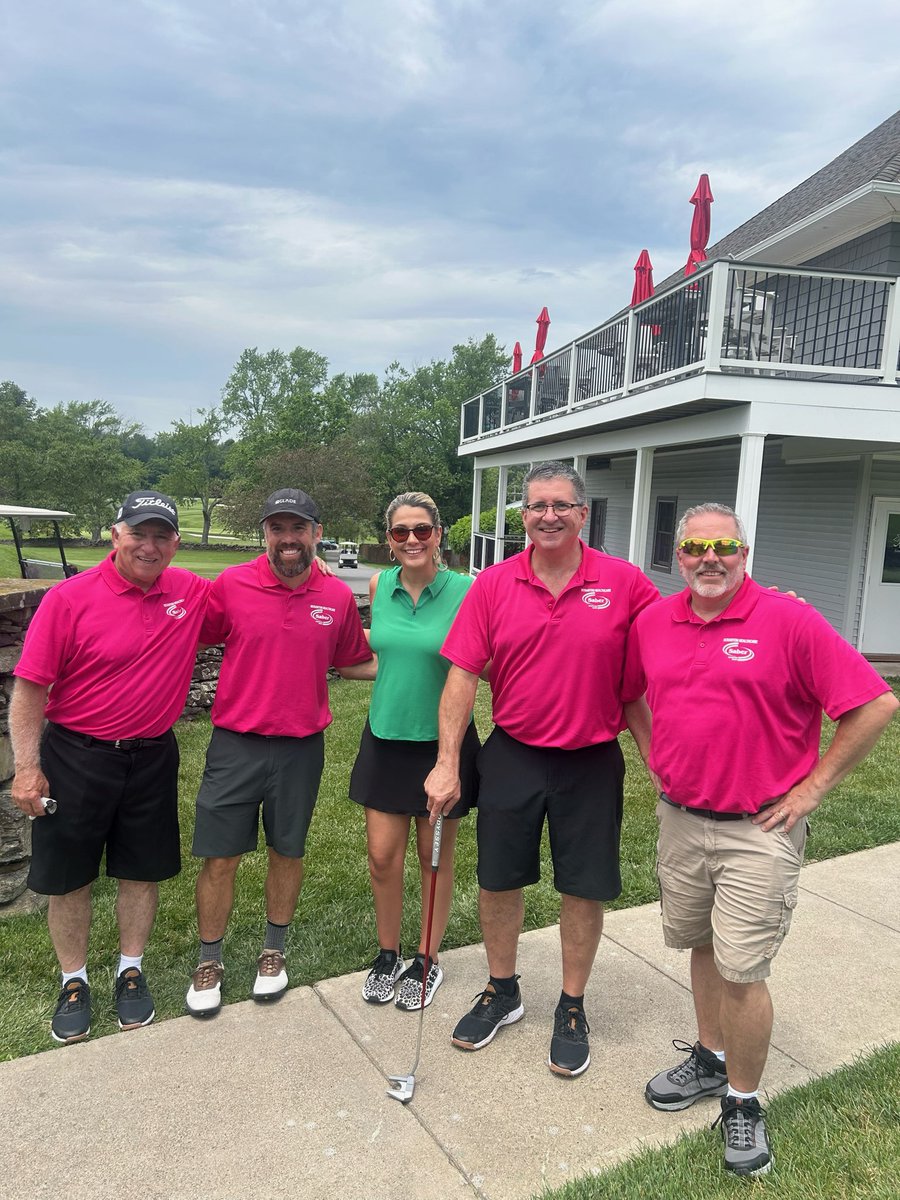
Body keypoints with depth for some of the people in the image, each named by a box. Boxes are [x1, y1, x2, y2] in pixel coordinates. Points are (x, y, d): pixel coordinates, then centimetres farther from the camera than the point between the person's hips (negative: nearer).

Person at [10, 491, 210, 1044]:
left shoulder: (194, 594, -5)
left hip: (152, 757, 3)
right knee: (68, 876, 11)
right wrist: (27, 768, -11)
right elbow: (30, 688, -10)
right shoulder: (70, 598, -14)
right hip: (76, 756, -2)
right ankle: (74, 982, 33)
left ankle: (132, 972, 36)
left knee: (144, 871, 14)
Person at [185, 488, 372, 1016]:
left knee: (288, 851, 16)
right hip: (236, 743, -1)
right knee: (220, 856, 7)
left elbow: (351, 660, 11)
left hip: (301, 748, 1)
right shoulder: (231, 585, -8)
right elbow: (191, 636, 7)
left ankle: (275, 951, 38)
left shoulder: (339, 597, -3)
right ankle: (210, 963, 29)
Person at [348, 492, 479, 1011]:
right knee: (383, 856, 9)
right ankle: (388, 955, 33)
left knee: (435, 858, 12)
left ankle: (428, 960, 33)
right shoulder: (380, 586, 0)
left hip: (441, 741, -3)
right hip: (386, 738, 4)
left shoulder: (465, 591, -13)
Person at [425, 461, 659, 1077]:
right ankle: (502, 992, 38)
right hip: (512, 755, 2)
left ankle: (573, 1009, 33)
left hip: (592, 762, -1)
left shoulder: (625, 584, -8)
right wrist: (447, 764, -10)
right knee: (499, 880, 13)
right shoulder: (493, 585, -5)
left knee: (585, 888, 10)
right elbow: (463, 675, -7)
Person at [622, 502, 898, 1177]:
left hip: (759, 831, -5)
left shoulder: (788, 621, -14)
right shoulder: (654, 623, 1)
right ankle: (710, 1058, 41)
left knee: (742, 969, 0)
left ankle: (743, 1102, 23)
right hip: (680, 820, 5)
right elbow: (630, 693, 19)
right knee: (702, 947, 20)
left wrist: (814, 787, -12)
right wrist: (656, 758, 9)